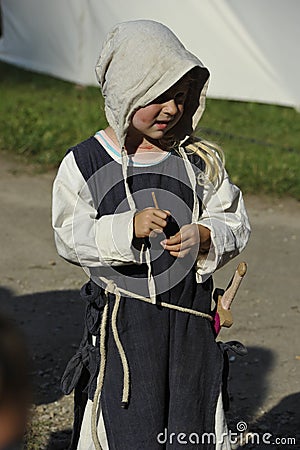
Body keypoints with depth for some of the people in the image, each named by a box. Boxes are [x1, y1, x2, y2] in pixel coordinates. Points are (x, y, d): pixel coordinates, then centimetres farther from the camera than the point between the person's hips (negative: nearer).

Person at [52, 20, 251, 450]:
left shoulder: (200, 160, 3)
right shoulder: (84, 163, -5)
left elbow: (234, 221, 6)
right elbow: (70, 236, -8)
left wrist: (204, 235, -15)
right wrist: (126, 228, -23)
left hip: (190, 313, 3)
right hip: (121, 316, -2)